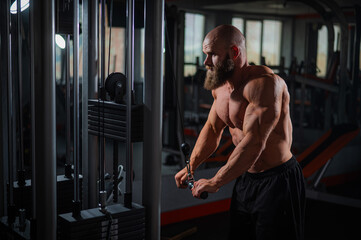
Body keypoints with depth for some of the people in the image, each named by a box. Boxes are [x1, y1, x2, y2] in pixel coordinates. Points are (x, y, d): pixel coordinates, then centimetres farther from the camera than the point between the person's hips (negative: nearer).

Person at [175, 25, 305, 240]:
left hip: (278, 181, -8)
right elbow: (212, 129, 17)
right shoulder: (220, 86, 3)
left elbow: (254, 143, -31)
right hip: (246, 178, 8)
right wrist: (191, 167, 7)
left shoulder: (264, 83, -24)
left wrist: (215, 182, -28)